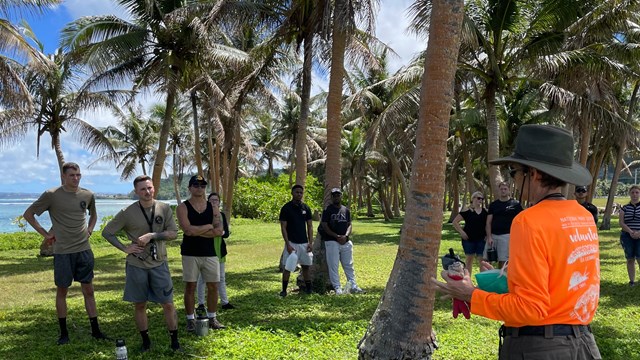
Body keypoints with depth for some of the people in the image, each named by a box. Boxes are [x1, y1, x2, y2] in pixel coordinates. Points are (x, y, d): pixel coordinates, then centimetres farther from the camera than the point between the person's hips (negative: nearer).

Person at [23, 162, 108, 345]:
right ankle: (63, 333, 20)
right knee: (62, 291, 7)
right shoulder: (51, 195, -8)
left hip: (84, 249, 3)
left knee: (88, 291, 7)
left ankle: (95, 330, 15)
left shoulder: (88, 195, 4)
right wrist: (45, 233, -3)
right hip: (62, 251, -3)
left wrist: (89, 230, 9)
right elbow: (28, 214, 1)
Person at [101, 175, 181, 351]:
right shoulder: (127, 212, -6)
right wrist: (125, 248, -8)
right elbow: (106, 232, 1)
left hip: (159, 264, 0)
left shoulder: (164, 208, -3)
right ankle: (145, 341, 26)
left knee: (168, 304, 4)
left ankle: (175, 341, 17)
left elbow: (173, 233, -7)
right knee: (139, 305, 10)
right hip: (136, 265, 0)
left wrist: (151, 235, -19)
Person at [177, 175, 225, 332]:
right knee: (190, 286, 3)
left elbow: (219, 231, -8)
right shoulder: (183, 207, -4)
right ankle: (190, 320, 14)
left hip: (210, 253, 3)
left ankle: (212, 318, 20)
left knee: (213, 286, 6)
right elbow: (188, 230, -19)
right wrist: (208, 227, -9)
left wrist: (197, 231, -14)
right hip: (190, 253, -3)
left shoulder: (213, 208, 6)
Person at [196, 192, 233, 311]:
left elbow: (227, 233, 2)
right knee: (202, 278, 2)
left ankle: (224, 302, 22)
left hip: (219, 250, 5)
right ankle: (201, 303, 13)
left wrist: (221, 232, -19)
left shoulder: (222, 215, 7)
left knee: (221, 278, 13)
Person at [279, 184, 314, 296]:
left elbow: (310, 226, 9)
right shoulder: (286, 208, -5)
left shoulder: (306, 208, 7)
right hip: (291, 243, -4)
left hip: (304, 243, 4)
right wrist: (288, 244, -14)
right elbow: (283, 227, -7)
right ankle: (284, 290, 7)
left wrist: (310, 242, 0)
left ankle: (308, 288, 16)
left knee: (306, 266, 8)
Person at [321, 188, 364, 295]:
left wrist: (345, 236, -8)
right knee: (333, 266, -2)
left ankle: (353, 286, 16)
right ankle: (337, 288, 5)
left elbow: (349, 225, 11)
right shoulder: (327, 210, -2)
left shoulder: (346, 210, 13)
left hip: (346, 241, 4)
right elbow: (324, 226, -8)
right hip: (332, 242, -4)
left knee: (349, 265, 9)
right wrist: (337, 236, -15)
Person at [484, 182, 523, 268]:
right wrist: (489, 237, -5)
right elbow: (488, 222, 7)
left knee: (503, 261, -1)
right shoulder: (493, 204, 10)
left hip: (506, 236, -3)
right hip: (492, 235, 3)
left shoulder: (515, 204, 1)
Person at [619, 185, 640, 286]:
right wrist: (630, 232, -16)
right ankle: (632, 281, 9)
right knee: (630, 259, 3)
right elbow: (621, 223, 0)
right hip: (627, 236, 2)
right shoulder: (624, 208, 9)